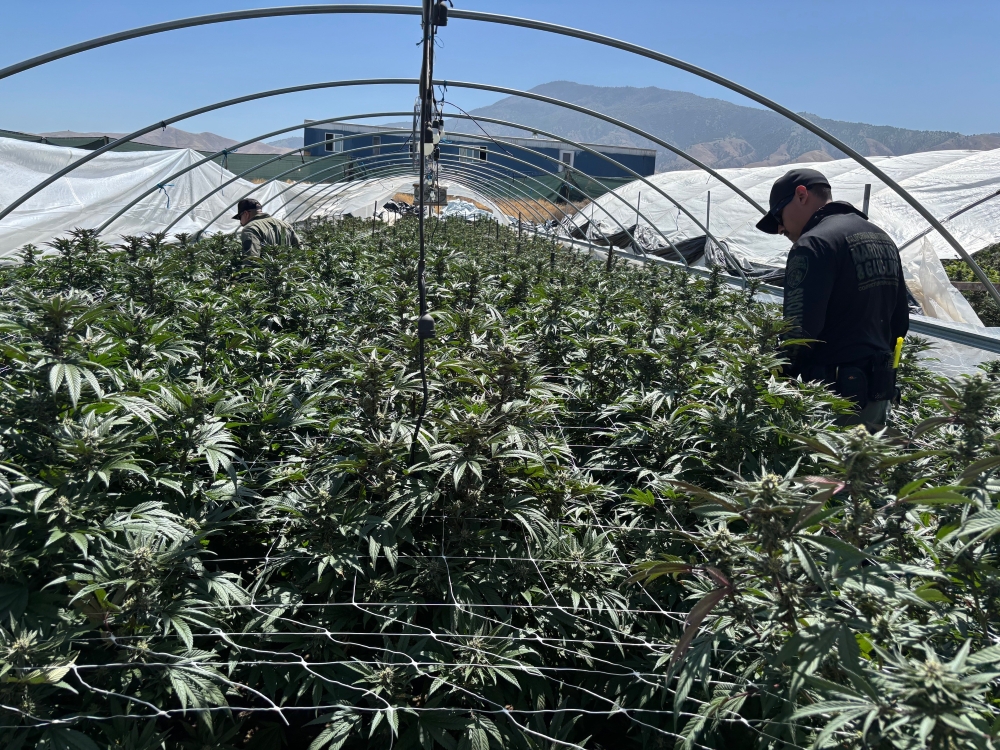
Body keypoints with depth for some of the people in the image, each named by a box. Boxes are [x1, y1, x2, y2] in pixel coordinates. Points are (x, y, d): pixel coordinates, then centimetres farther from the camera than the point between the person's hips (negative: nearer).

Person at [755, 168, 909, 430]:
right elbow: (900, 323, 21)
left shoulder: (814, 244, -14)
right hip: (879, 394, 9)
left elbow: (800, 330, -22)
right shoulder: (883, 239, 17)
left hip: (834, 398, -9)